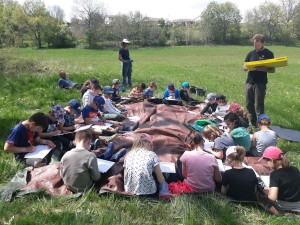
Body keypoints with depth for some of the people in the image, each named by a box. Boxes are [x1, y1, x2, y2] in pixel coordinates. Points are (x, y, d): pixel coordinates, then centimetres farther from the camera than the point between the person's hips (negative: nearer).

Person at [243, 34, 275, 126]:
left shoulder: (269, 54, -1)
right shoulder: (251, 53, 9)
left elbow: (273, 70, -2)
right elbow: (244, 67, 11)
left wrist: (263, 69, -22)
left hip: (261, 83, -4)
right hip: (249, 82, 5)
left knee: (258, 105, -5)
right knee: (249, 104, 9)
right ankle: (253, 124, 24)